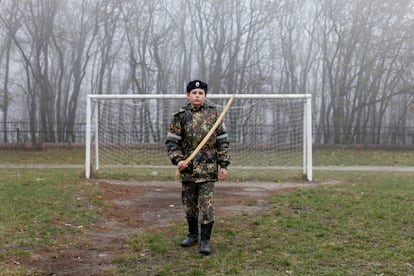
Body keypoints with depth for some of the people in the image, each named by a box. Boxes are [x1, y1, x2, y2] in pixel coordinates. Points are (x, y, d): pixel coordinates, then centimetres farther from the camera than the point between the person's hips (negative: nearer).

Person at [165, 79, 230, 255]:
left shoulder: (214, 115, 1)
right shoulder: (180, 116, 1)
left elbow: (223, 141, 4)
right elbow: (171, 141, 1)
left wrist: (223, 165, -1)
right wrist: (177, 160, -14)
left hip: (208, 168, -2)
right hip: (187, 168, 2)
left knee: (206, 204, -5)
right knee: (189, 204, 12)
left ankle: (205, 240, 2)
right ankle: (192, 235, 29)